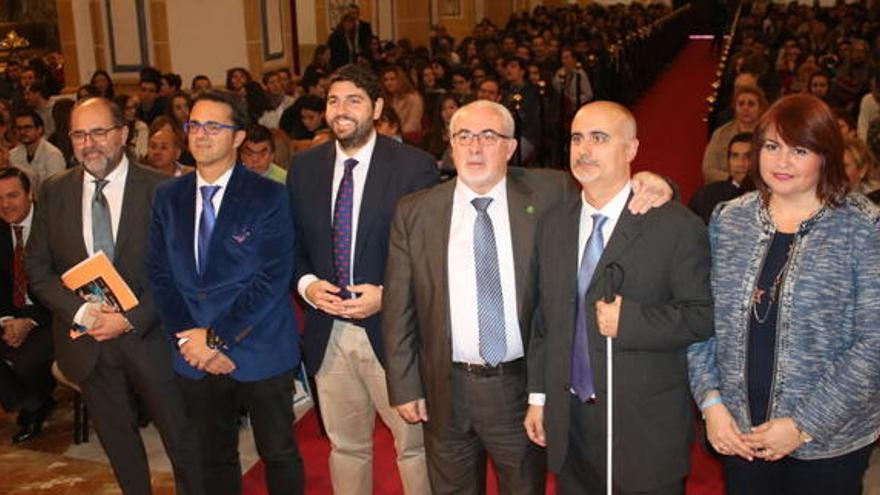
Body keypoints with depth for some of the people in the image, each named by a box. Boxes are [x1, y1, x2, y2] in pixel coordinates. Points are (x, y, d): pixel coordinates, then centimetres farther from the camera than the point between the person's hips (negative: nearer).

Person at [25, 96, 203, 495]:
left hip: (148, 338, -3)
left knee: (180, 436, 10)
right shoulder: (53, 192, 1)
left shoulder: (160, 189, -9)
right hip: (84, 340, 3)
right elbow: (37, 268, 2)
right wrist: (82, 312, -13)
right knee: (117, 440, 18)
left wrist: (131, 319, -17)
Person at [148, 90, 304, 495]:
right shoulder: (167, 197, 5)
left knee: (278, 453, 11)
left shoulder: (269, 197, -9)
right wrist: (190, 340, -9)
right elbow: (160, 276, 3)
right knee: (215, 458, 19)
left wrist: (218, 337, -17)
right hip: (194, 357, 4)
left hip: (260, 353, -4)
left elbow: (273, 278, -15)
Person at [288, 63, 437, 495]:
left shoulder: (415, 166, -8)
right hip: (328, 333, 4)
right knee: (345, 445, 19)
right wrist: (306, 283, -9)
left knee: (413, 443, 10)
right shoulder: (304, 167, 5)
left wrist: (386, 295, -18)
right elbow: (293, 244, 11)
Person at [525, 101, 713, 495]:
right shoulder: (554, 225, 7)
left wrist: (629, 320, -24)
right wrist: (538, 396, 10)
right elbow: (545, 316, 11)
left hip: (646, 427, -4)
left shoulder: (676, 226, -10)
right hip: (569, 421, 5)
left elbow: (703, 315, -11)